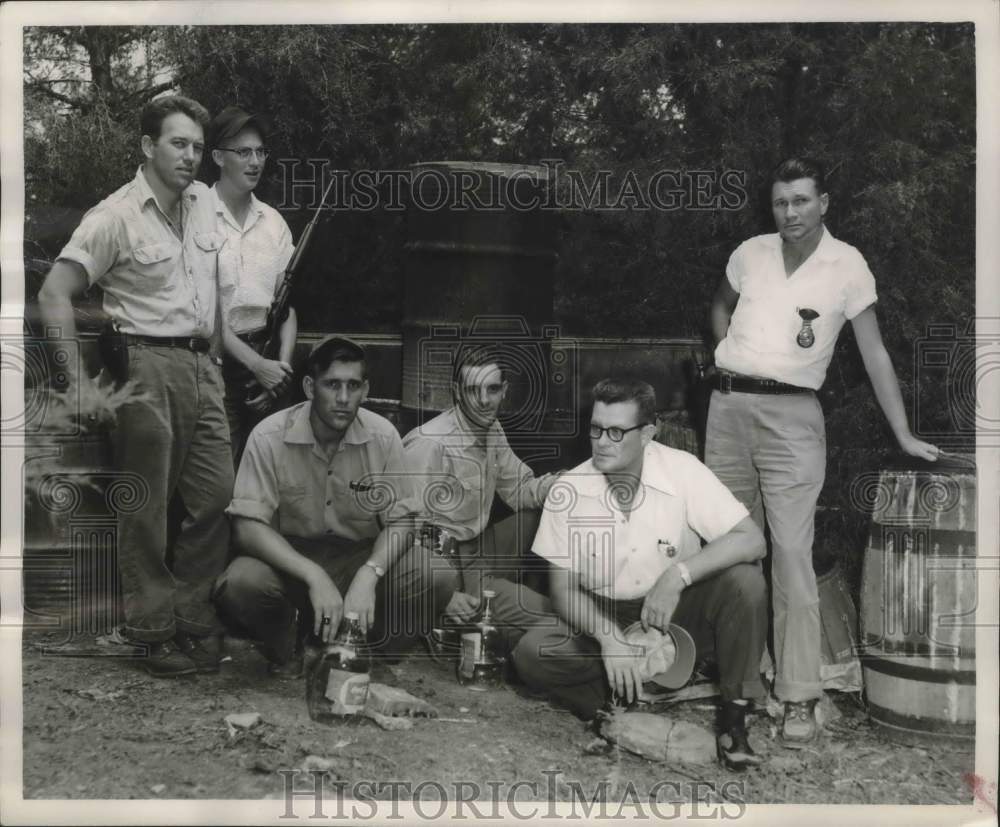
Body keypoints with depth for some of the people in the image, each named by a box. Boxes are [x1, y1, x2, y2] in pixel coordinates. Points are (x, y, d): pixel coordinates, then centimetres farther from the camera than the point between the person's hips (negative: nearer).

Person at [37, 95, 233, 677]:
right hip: (148, 365, -6)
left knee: (218, 496, 5)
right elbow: (55, 292, -10)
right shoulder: (116, 216, -7)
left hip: (203, 367, 6)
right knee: (148, 505, 1)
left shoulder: (205, 202, 12)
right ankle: (154, 630, 13)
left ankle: (194, 618, 18)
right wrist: (79, 381, -15)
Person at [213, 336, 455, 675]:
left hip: (361, 556, 2)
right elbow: (247, 527, -18)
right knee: (240, 584, -33)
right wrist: (314, 577, -32)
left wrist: (368, 576, -27)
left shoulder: (383, 436, -9)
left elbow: (400, 522, -6)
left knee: (437, 576, -24)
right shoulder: (269, 437, -15)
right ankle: (285, 651, 2)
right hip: (288, 559, -1)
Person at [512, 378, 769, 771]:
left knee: (744, 581, -28)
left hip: (678, 613, 0)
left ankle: (734, 715, -12)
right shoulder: (568, 491, -13)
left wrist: (679, 574, -33)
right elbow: (563, 588, -8)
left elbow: (752, 539, -20)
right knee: (531, 653, -24)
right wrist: (609, 638, -26)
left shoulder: (681, 469, -16)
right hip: (603, 620, 1)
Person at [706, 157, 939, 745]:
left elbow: (875, 354, -1)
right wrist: (733, 357, 10)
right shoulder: (750, 253, 8)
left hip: (793, 415, -4)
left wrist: (905, 435, -4)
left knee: (792, 552, -11)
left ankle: (800, 700, -6)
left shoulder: (848, 265, -2)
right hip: (729, 406, 4)